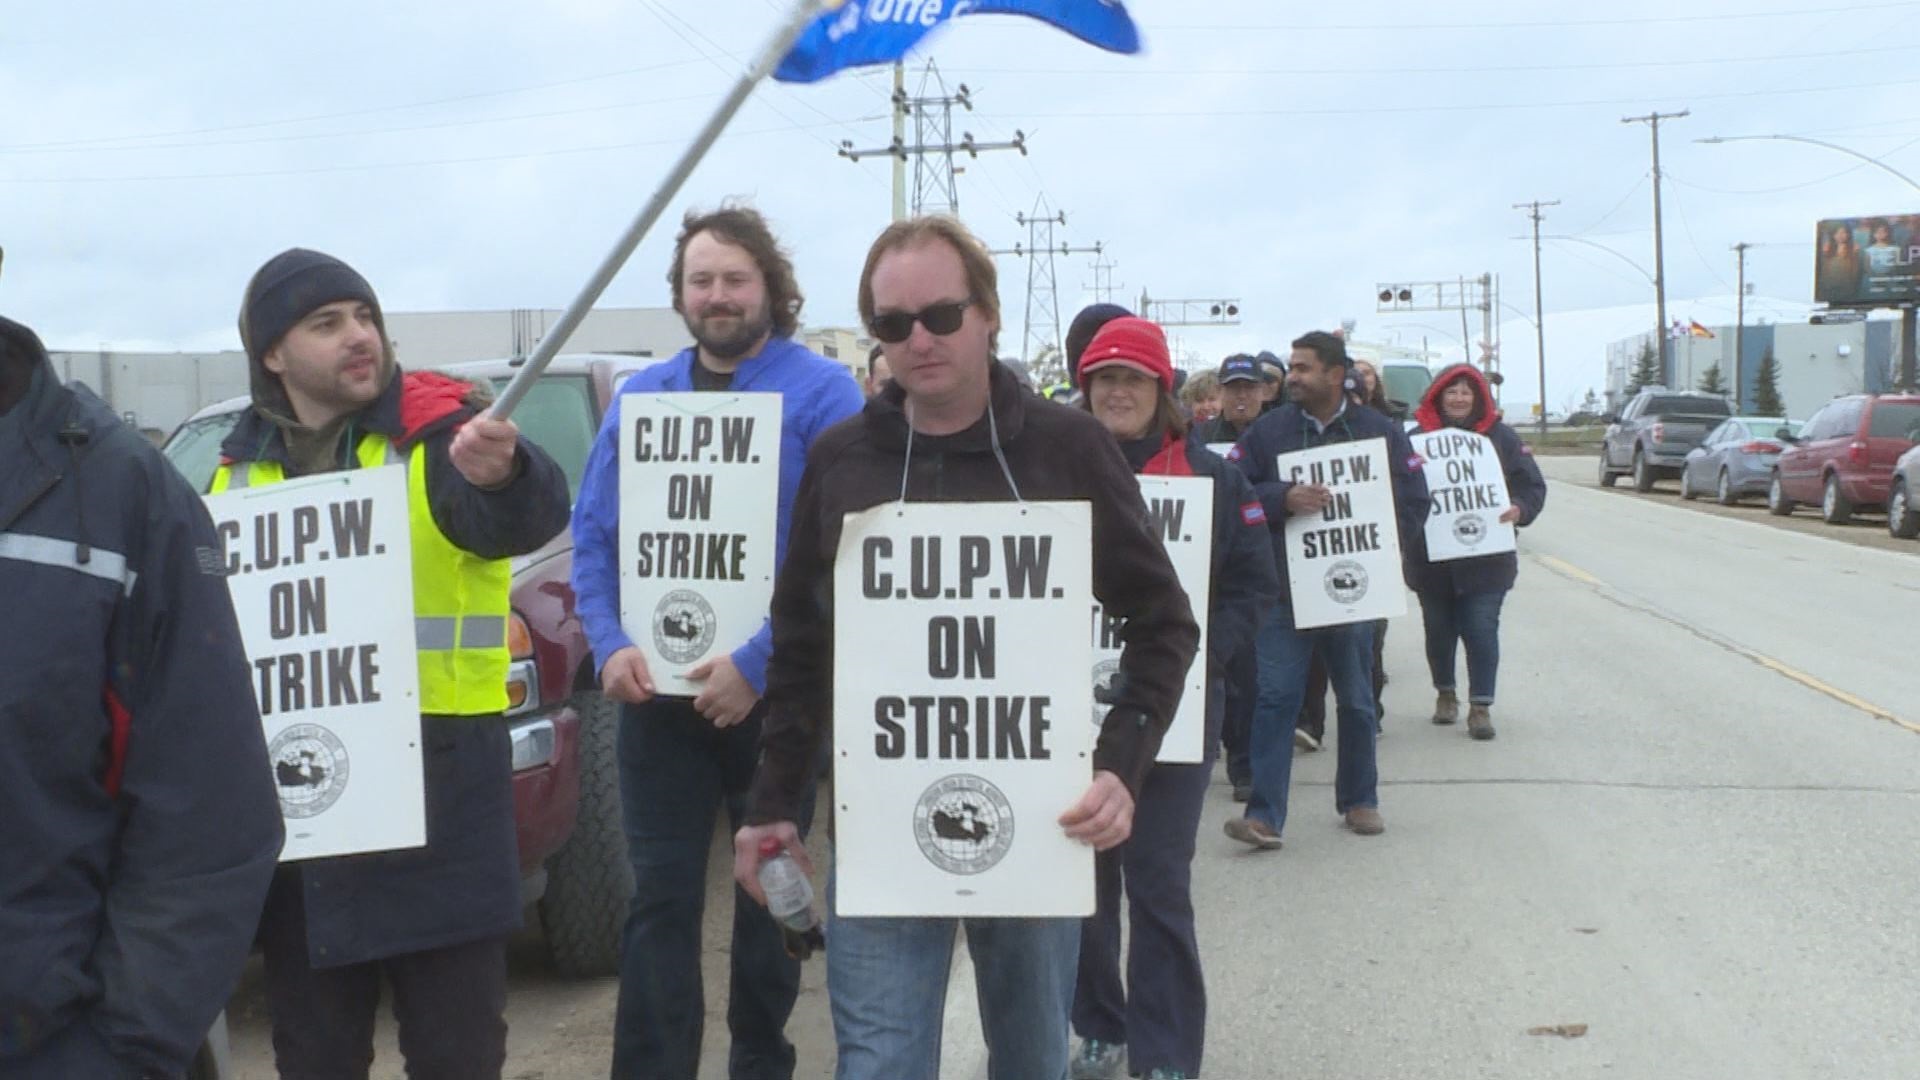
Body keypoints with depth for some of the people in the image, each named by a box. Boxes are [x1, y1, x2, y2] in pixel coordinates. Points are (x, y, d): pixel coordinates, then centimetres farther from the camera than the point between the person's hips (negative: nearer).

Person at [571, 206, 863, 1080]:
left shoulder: (821, 392, -7)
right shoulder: (639, 397, 7)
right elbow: (592, 535, 7)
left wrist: (758, 660, -20)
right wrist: (610, 646, -9)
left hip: (776, 689, -2)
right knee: (662, 894, 4)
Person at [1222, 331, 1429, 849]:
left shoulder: (1380, 432, 3)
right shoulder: (1267, 430, 4)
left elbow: (1414, 502, 3)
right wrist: (1284, 498, -20)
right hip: (1283, 593, -1)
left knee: (1356, 701, 12)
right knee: (1274, 699, -7)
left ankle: (1359, 800, 28)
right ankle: (1264, 813, -7)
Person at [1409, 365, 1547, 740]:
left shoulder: (1501, 437, 3)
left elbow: (1532, 485, 3)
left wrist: (1519, 509, -17)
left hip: (1485, 558, -1)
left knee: (1481, 631, -5)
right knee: (1439, 630, 13)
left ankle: (1480, 706, 4)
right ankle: (1445, 693, 34)